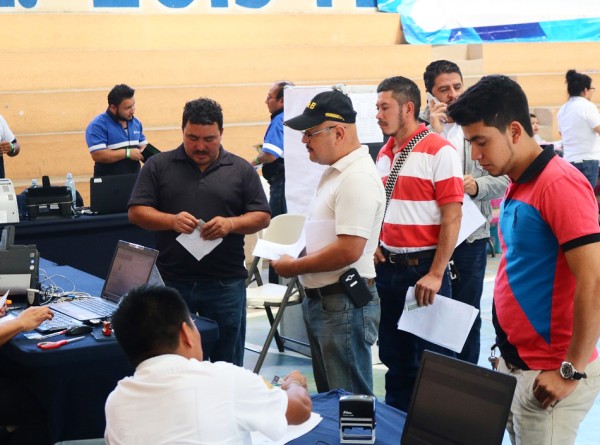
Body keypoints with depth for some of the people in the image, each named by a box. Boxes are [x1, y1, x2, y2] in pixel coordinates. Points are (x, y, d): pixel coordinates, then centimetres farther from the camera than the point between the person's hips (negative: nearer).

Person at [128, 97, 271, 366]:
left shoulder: (241, 170, 6)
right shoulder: (158, 166, 5)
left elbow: (262, 217, 5)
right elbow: (136, 212, 1)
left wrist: (231, 224, -15)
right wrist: (172, 221, -17)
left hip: (225, 284, 0)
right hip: (171, 282, 0)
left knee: (226, 362, 8)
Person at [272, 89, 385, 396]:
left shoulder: (358, 178, -19)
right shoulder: (335, 172, 14)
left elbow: (348, 251, -26)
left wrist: (294, 267, -15)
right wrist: (297, 261, 7)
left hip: (344, 304, -10)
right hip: (320, 300, 11)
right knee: (328, 397, 19)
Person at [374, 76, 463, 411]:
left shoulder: (439, 151, -12)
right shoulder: (385, 154, 10)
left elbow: (452, 217, -16)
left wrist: (436, 274, -19)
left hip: (424, 268, -7)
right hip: (389, 267, 7)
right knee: (396, 358, 17)